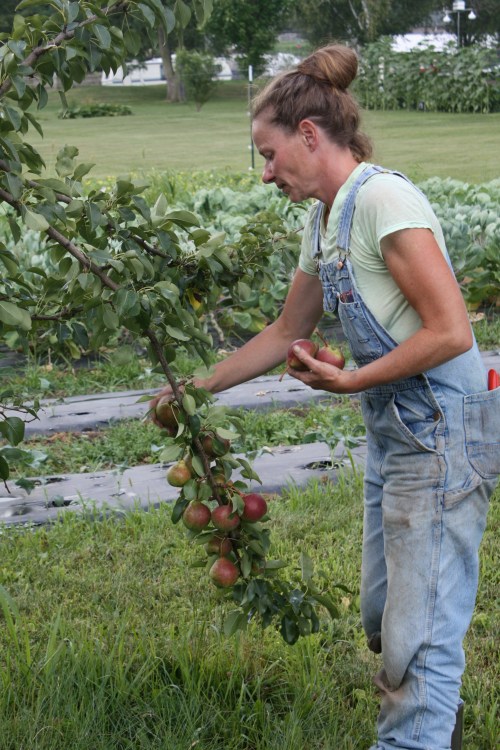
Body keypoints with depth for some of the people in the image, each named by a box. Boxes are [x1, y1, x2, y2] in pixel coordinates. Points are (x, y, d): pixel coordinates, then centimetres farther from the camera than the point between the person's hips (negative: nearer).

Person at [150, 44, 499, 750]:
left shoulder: (383, 199, -18)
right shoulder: (324, 218, 12)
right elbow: (287, 332, 23)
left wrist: (355, 380, -14)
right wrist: (196, 388, 22)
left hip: (442, 431, -10)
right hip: (394, 428, 10)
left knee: (419, 633, -6)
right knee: (383, 616, 17)